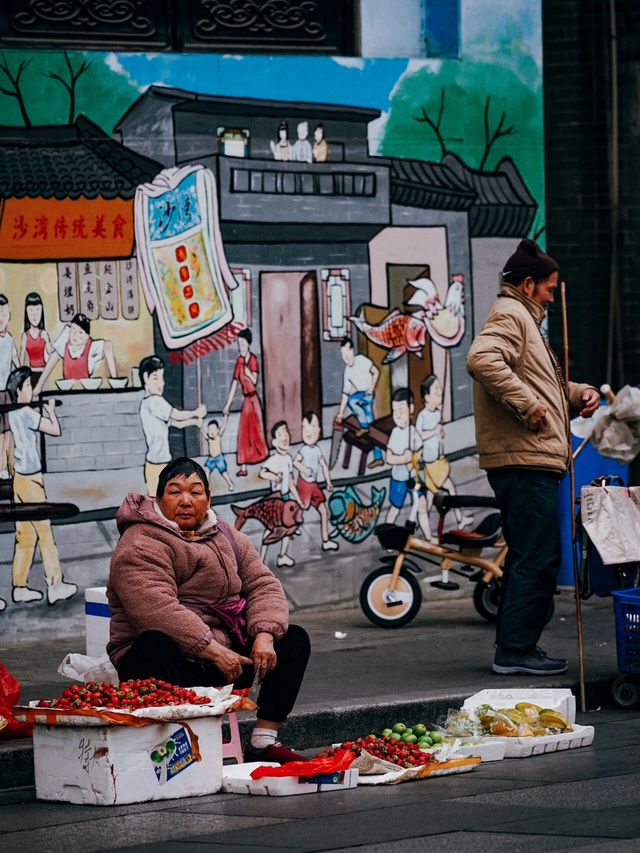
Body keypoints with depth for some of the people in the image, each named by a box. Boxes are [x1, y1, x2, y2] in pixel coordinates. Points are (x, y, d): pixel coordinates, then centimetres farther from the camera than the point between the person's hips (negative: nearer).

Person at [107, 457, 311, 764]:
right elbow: (158, 612, -25)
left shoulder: (228, 538, 15)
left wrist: (265, 635, -13)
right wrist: (215, 652, -29)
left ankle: (263, 743, -8)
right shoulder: (140, 547, -11)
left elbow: (263, 586, 7)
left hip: (225, 655, 7)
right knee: (155, 645, -39)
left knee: (294, 638, -3)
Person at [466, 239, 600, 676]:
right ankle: (516, 650, -8)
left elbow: (539, 383, 35)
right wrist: (528, 406, -24)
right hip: (525, 459, -11)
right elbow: (482, 360, -27)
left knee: (529, 557, 15)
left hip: (531, 462, 11)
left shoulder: (523, 318, 27)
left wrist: (578, 394, 16)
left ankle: (514, 647, 20)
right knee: (538, 558, -10)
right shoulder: (510, 316, -7)